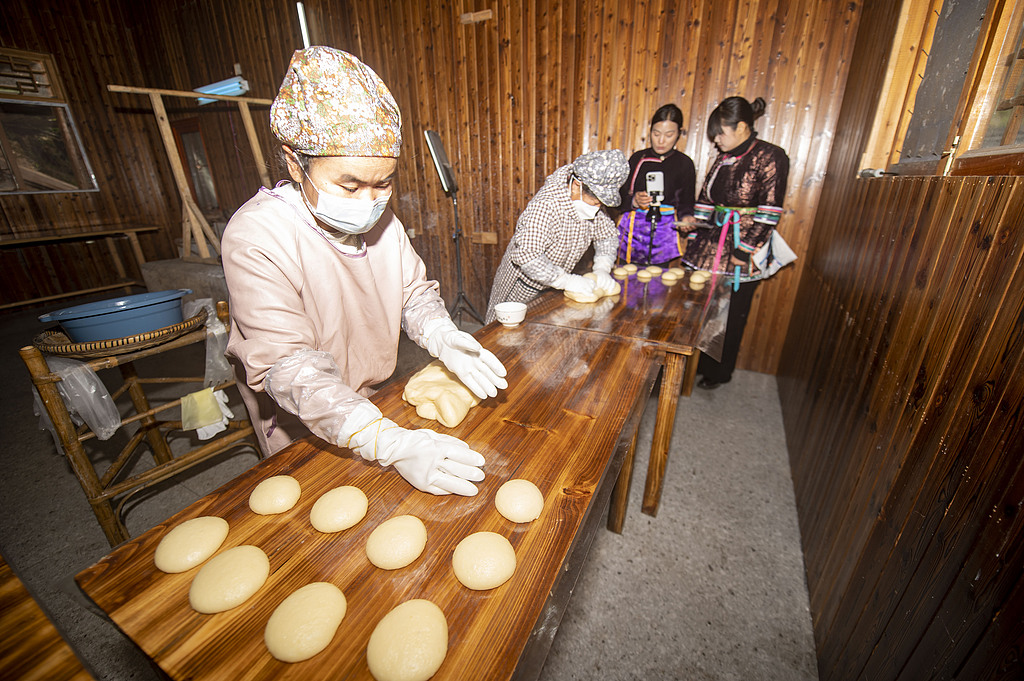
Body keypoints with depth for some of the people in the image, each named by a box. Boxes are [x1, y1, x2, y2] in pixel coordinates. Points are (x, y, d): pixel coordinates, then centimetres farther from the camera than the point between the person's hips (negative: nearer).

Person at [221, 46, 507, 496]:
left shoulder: (380, 216, -7)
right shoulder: (255, 238, -29)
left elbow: (414, 290, -3)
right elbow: (290, 368, -35)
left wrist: (444, 339, -26)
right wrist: (390, 443, -45)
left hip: (376, 404, 5)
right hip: (301, 430, -5)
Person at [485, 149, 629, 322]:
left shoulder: (594, 204, -7)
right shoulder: (544, 206, -31)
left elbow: (608, 234, 6)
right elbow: (526, 256, -39)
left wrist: (602, 269, -12)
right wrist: (566, 280, -36)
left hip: (556, 285, 7)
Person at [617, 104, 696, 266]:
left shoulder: (684, 163, 5)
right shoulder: (638, 158, 6)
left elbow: (686, 203, 7)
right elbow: (621, 198, 4)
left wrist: (686, 217, -15)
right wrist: (634, 201, -17)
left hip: (664, 234, 0)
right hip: (633, 229, 1)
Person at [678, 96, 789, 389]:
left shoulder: (770, 157, -8)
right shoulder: (723, 158, 11)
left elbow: (769, 213, -12)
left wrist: (746, 251, -16)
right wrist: (695, 223, 6)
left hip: (741, 253, -6)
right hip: (712, 245, 6)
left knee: (731, 316, 7)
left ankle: (719, 373, 25)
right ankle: (699, 363, 27)